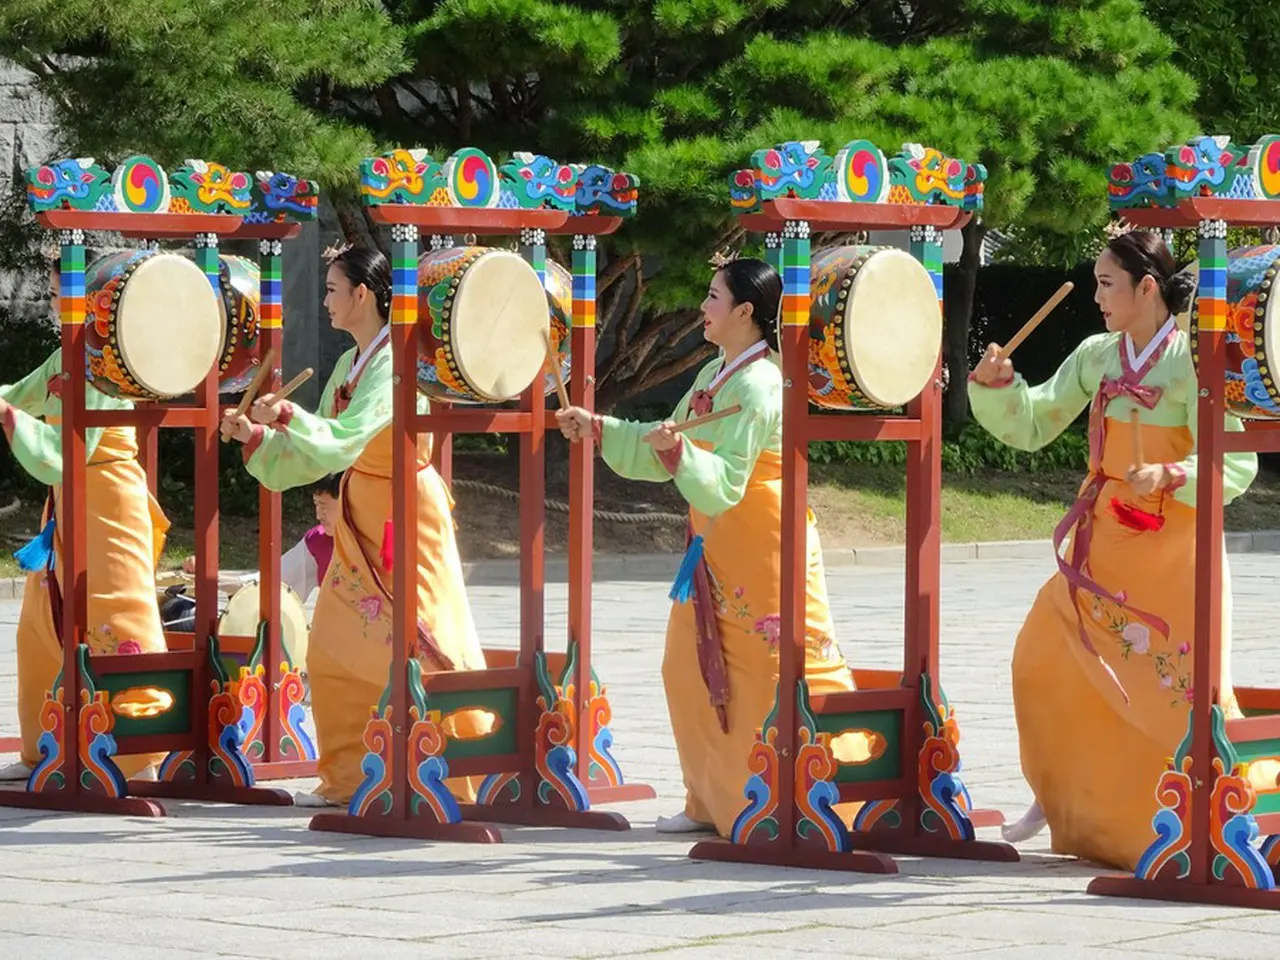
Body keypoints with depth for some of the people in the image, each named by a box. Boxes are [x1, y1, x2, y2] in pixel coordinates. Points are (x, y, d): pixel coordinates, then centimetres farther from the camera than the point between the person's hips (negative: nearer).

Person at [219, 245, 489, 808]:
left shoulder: (394, 361, -17)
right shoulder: (349, 364, 10)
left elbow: (342, 440, -28)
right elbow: (319, 454, 13)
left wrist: (287, 417, -34)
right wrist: (256, 436, 4)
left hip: (402, 518, -9)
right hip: (359, 520, 9)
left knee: (419, 646, -8)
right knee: (334, 646, 7)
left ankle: (460, 780, -1)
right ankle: (347, 777, 14)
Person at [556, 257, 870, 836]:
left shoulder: (756, 386, -18)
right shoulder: (714, 376, 11)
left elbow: (723, 480, -26)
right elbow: (664, 450, 18)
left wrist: (678, 450, -41)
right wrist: (597, 431, 13)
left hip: (763, 548, -9)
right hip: (715, 545, 9)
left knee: (786, 671, -9)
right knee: (690, 669, 10)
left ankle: (844, 800, -4)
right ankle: (713, 803, 19)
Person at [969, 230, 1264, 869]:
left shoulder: (1192, 361, -13)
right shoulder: (1096, 355, 6)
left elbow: (1237, 463, -17)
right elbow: (1032, 427, 11)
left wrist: (1169, 477, -33)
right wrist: (997, 384, -7)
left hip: (1170, 542, -6)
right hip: (1102, 541, 6)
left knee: (1178, 683, -6)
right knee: (1044, 659, 7)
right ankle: (1059, 798, 26)